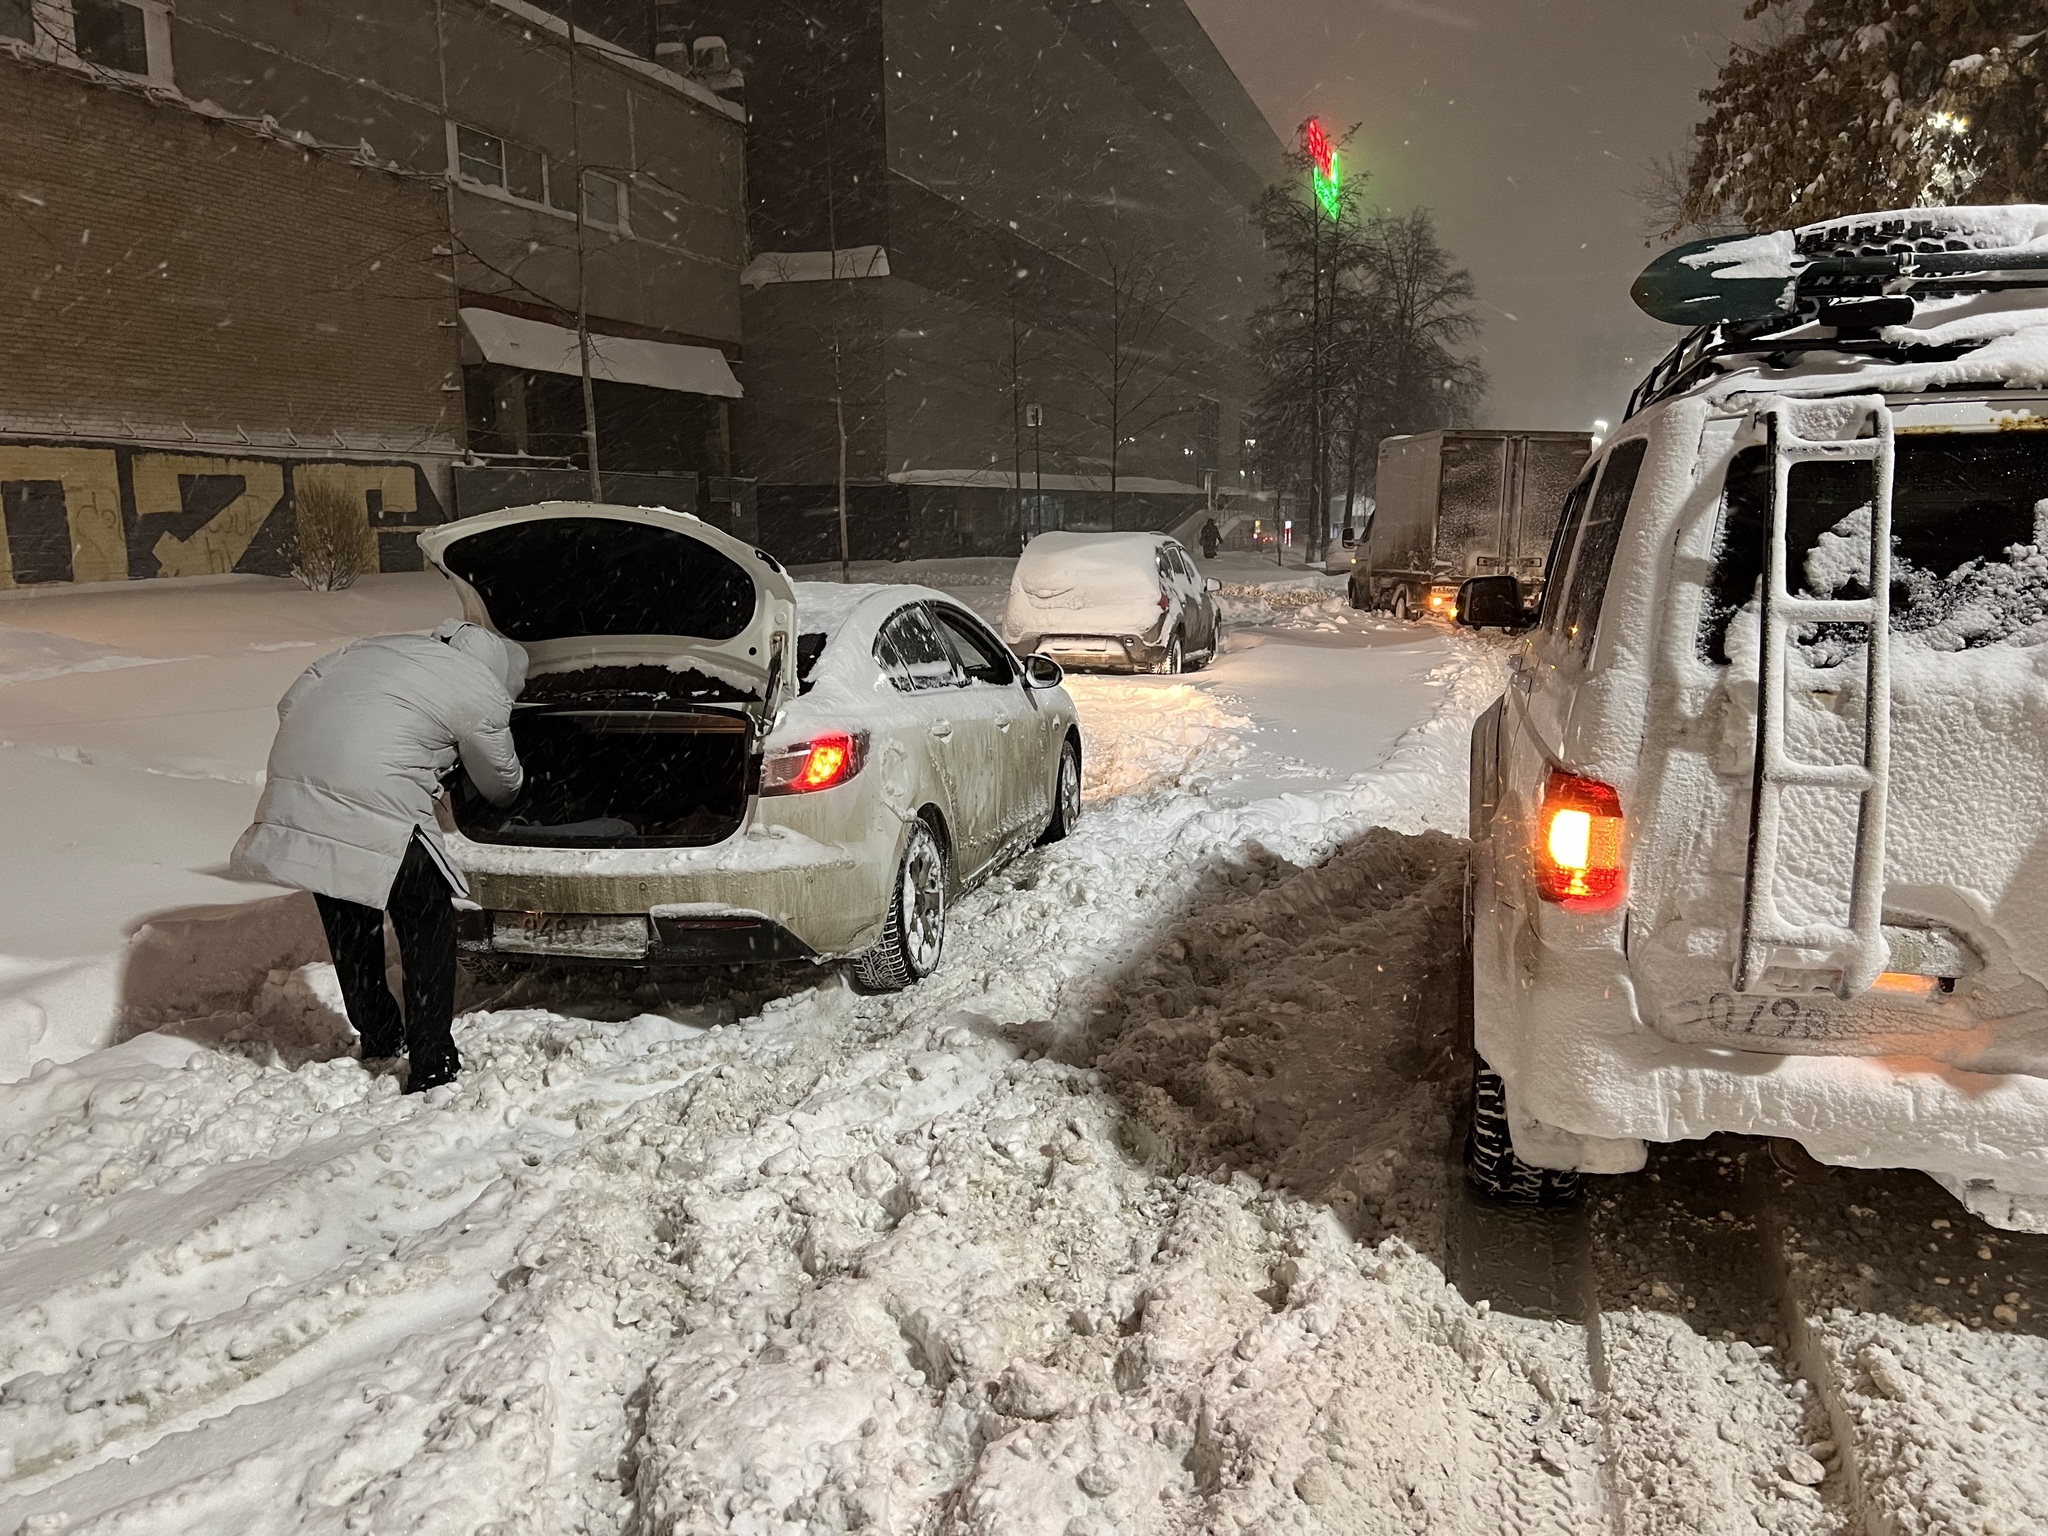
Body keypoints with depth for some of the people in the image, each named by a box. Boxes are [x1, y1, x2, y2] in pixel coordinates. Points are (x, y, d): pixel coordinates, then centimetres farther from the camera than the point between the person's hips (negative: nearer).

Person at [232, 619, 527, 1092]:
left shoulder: (379, 646, 28)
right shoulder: (483, 693, 8)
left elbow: (292, 702, 25)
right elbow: (500, 783, 22)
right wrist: (510, 795, 45)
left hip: (293, 787, 7)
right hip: (373, 807, -7)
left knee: (347, 921, 23)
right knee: (428, 924, 9)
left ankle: (377, 1037, 38)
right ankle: (430, 1064, 12)